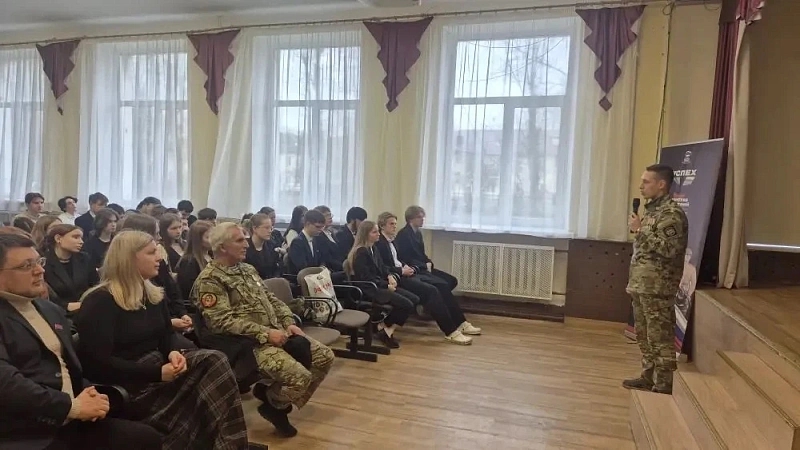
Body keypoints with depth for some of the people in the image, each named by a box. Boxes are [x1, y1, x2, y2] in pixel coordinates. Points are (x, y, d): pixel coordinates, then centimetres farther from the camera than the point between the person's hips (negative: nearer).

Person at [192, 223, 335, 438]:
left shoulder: (248, 269, 17)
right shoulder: (209, 280, -10)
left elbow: (272, 300, 18)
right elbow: (223, 322, -20)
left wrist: (289, 323, 1)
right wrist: (265, 333, -22)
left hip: (278, 332, 9)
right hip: (250, 343, -9)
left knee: (325, 357, -1)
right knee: (300, 377, -25)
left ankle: (279, 399, 14)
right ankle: (272, 405, 8)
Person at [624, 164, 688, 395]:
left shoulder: (672, 213, -14)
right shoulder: (653, 209, 16)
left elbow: (668, 249, -24)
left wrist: (640, 230, -19)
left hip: (658, 288, -10)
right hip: (642, 285, 10)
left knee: (660, 337, -2)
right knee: (644, 335, 16)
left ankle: (664, 386, 6)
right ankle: (648, 377, 28)